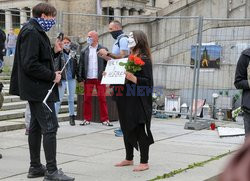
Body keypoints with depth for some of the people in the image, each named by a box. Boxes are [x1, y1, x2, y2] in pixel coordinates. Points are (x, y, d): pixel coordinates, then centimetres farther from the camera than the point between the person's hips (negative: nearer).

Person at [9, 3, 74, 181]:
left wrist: (54, 51, 8)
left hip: (36, 89, 11)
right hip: (39, 88, -11)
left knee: (36, 126, 14)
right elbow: (30, 65, -23)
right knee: (50, 127, -10)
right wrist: (52, 76, -16)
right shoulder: (32, 32, -16)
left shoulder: (35, 31, 16)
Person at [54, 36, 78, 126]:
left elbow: (76, 66, 13)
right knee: (59, 99, -3)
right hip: (62, 79, -4)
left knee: (71, 99, 10)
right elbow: (56, 66, -7)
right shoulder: (59, 53, -4)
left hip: (71, 79, 4)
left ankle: (72, 117, 19)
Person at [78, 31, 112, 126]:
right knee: (87, 99, 2)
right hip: (88, 79, 2)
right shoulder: (84, 51, 10)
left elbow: (108, 63, 1)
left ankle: (105, 119, 4)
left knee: (102, 98, -2)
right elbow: (81, 65, 8)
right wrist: (81, 78, 0)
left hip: (100, 78, -2)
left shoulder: (103, 49, 3)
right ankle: (87, 119, 11)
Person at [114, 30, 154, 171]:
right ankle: (129, 159, 27)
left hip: (139, 102, -8)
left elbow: (148, 82, -16)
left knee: (140, 131, -2)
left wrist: (133, 78, -28)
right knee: (127, 130, 14)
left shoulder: (145, 60, -10)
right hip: (126, 100, 8)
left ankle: (144, 162, 7)